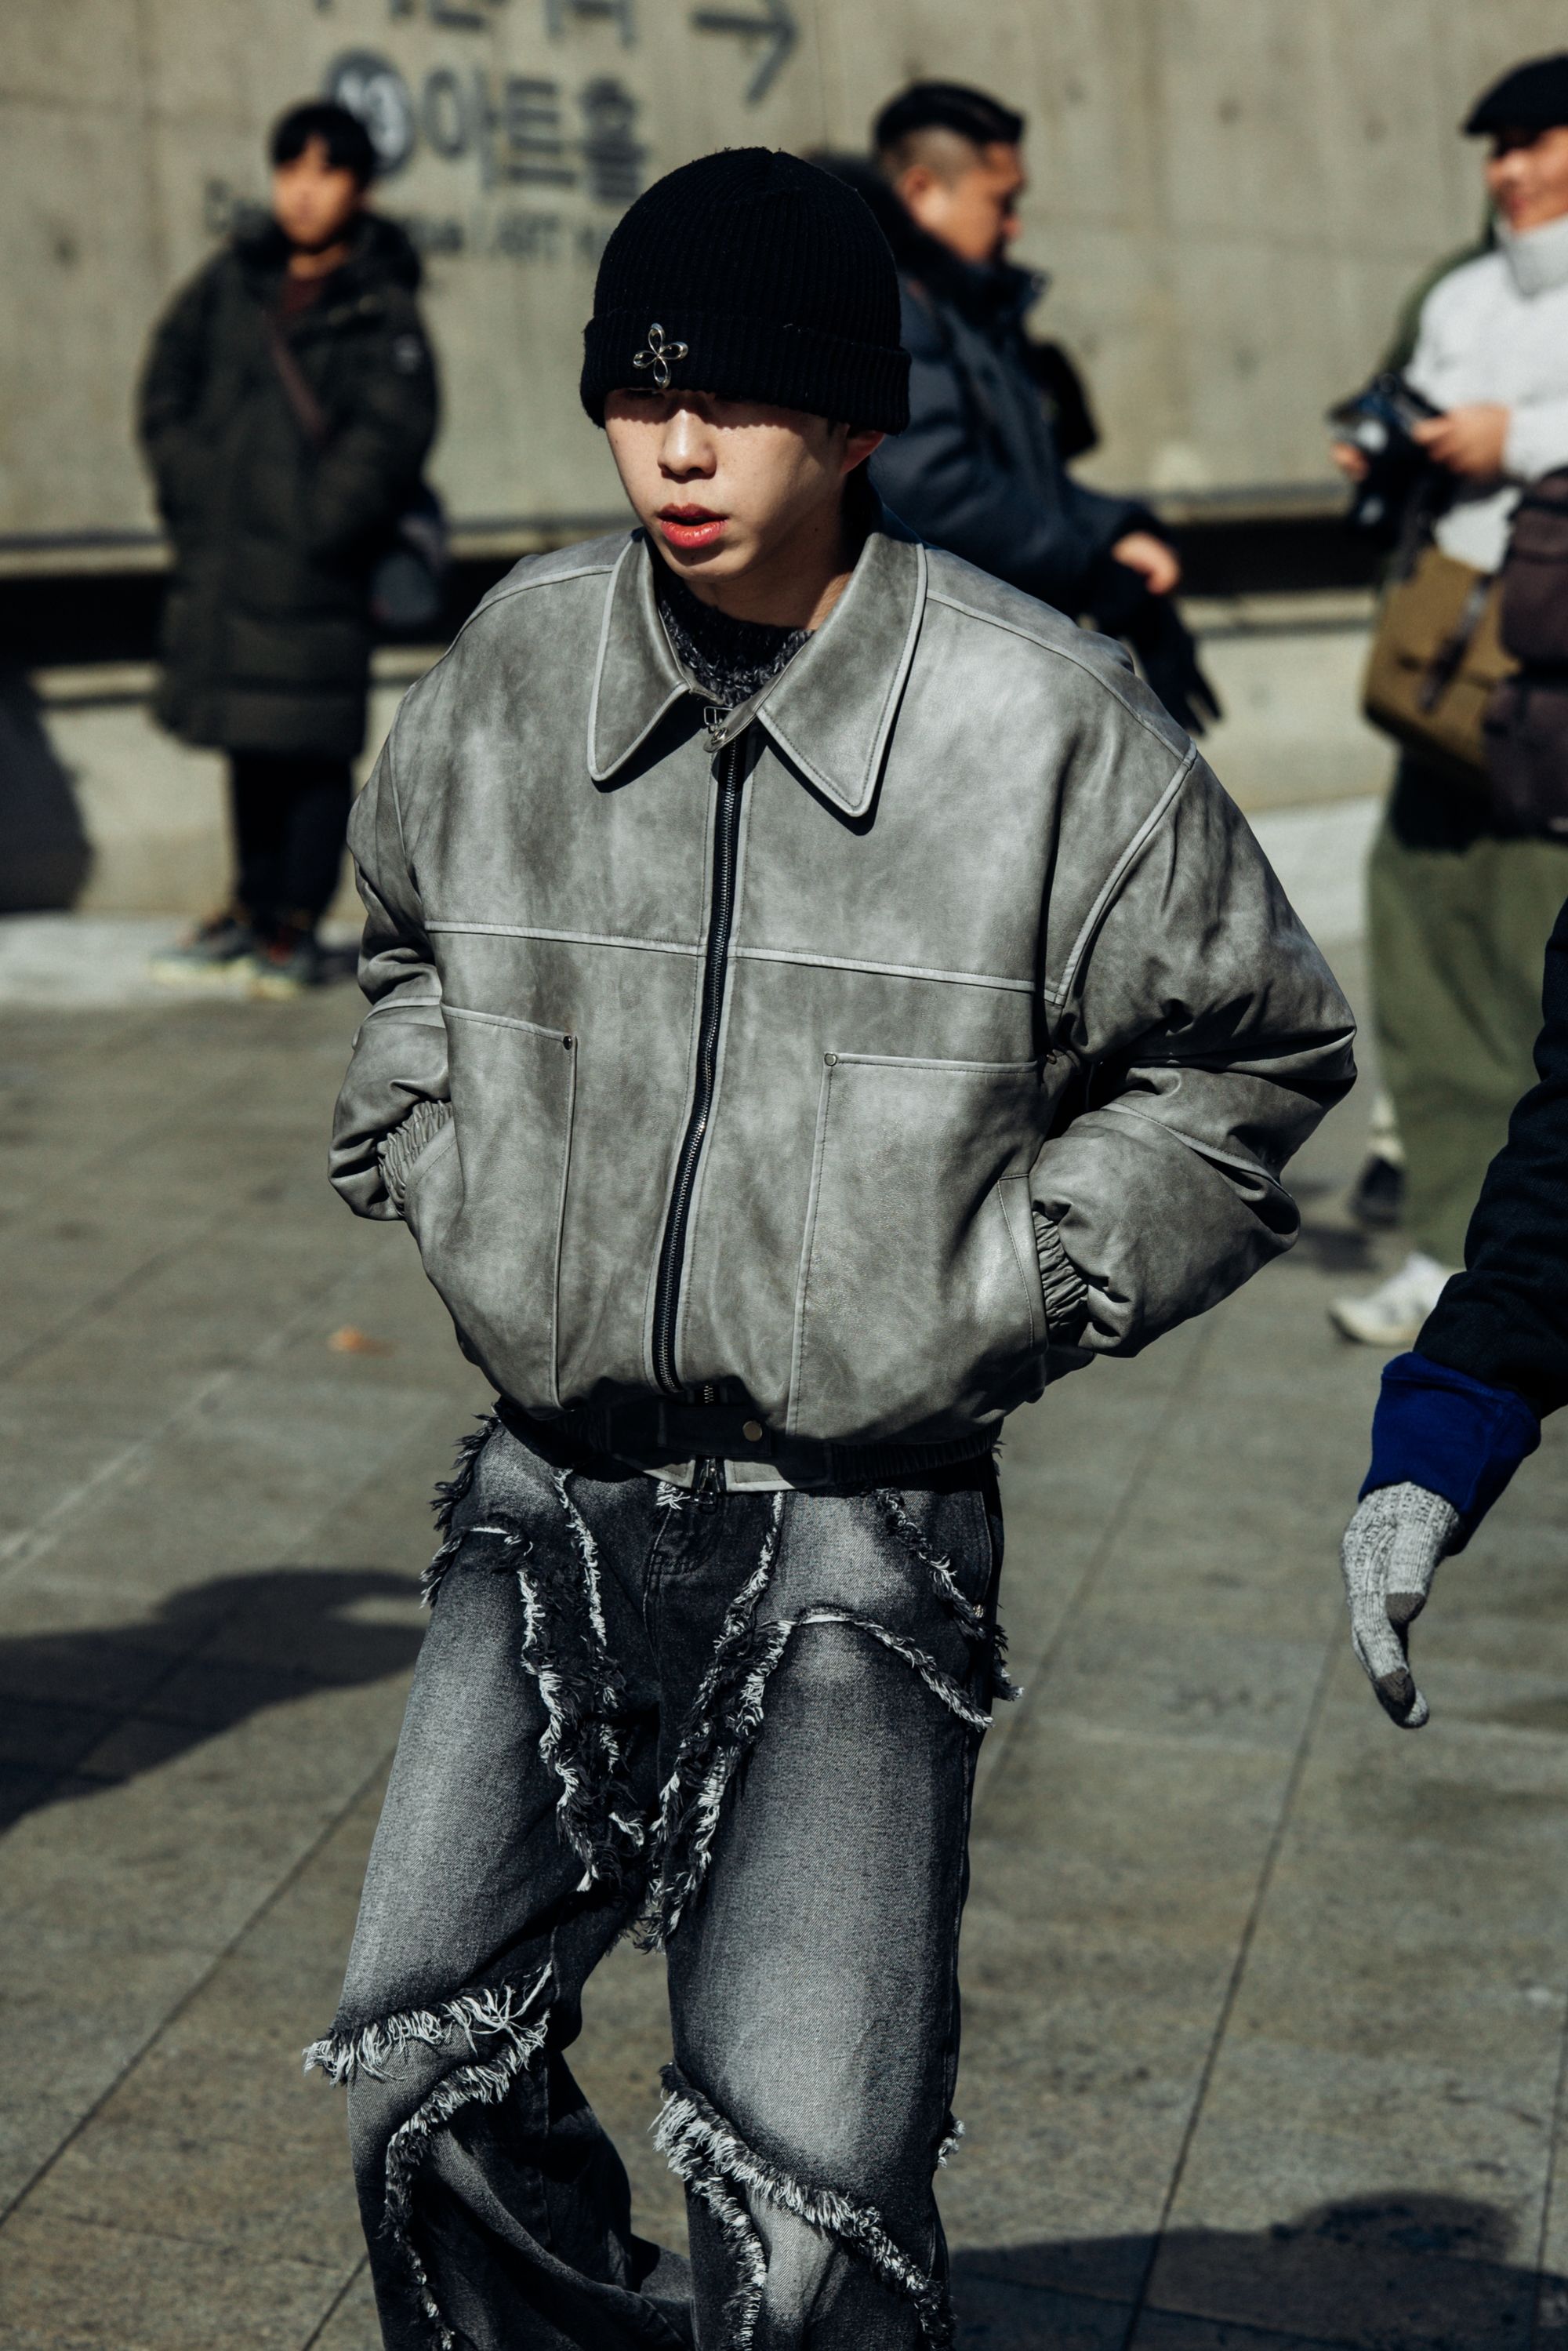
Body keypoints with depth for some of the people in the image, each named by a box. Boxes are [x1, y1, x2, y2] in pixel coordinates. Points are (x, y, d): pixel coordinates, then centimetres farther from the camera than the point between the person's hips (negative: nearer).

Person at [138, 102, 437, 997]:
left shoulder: (382, 310, -5)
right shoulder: (236, 278, 9)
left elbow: (393, 432, -13)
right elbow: (172, 375, 15)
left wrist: (318, 526, -15)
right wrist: (188, 483, 4)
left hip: (313, 564, -5)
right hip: (221, 554, 5)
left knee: (312, 744, -1)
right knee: (248, 739, 14)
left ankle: (298, 924, 8)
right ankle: (253, 907, 25)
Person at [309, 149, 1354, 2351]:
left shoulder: (1037, 718, -10)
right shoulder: (516, 665, 1)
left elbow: (1253, 1049, 4)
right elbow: (409, 938, 23)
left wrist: (1005, 1279, -4)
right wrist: (442, 1176, 10)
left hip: (861, 1527, -4)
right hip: (551, 1497, 4)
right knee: (425, 2074, 9)